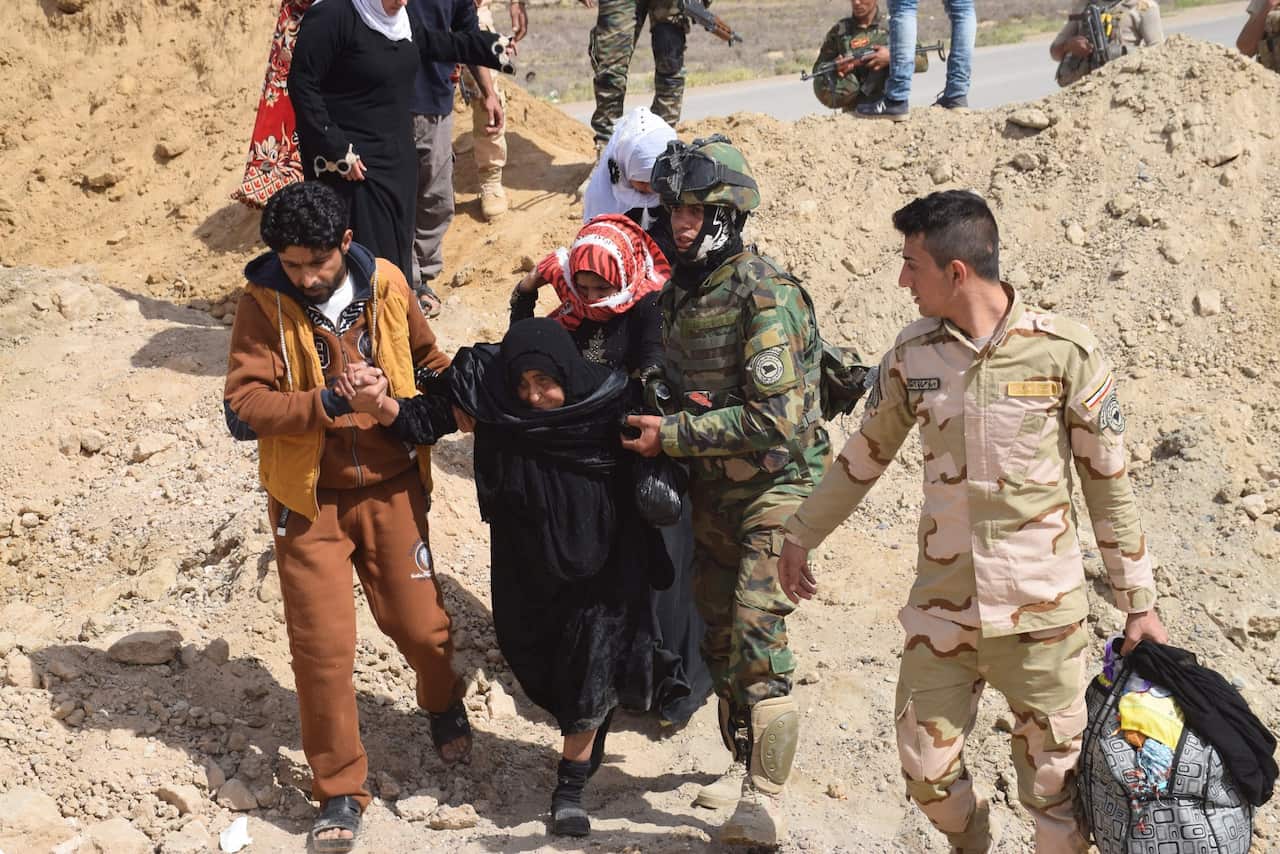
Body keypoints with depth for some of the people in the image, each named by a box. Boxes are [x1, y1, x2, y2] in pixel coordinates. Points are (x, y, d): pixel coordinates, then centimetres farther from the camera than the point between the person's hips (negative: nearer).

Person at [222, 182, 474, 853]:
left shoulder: (385, 285, -3)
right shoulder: (264, 304, -11)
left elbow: (428, 359, 15)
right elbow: (242, 407, -20)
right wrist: (326, 403, -31)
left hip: (390, 489, 2)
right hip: (308, 501, -2)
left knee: (418, 622, 9)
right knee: (321, 646, -1)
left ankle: (443, 703, 44)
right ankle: (339, 791, 16)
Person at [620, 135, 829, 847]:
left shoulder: (765, 293, -19)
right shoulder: (681, 290, 6)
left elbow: (776, 418, -25)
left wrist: (673, 436, -20)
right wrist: (659, 422, -4)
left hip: (778, 485, -8)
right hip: (714, 488, 8)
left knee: (757, 630, -16)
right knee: (720, 633, 15)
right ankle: (745, 764, 32)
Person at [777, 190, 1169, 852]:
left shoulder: (1066, 353, -10)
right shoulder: (913, 354, 1)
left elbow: (1108, 483, -2)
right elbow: (864, 455, 15)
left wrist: (1138, 603, 1)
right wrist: (802, 537, 22)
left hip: (1041, 609, -3)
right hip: (940, 608, 3)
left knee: (1056, 783, 3)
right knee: (927, 771, 7)